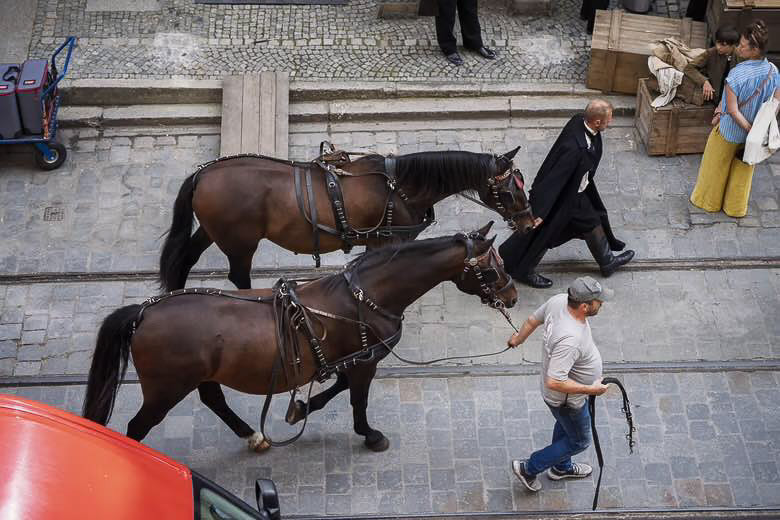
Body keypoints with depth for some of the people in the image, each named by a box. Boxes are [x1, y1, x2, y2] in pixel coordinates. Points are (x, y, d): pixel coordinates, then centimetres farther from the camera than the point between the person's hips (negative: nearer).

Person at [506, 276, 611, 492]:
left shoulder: (558, 301, -20)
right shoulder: (569, 339, -45)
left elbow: (532, 320, 0)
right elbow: (554, 382, -42)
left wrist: (518, 339, 21)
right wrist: (590, 389, -31)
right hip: (567, 399, -8)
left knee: (565, 426, 33)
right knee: (579, 441, 18)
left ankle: (561, 467, 59)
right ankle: (528, 468, 30)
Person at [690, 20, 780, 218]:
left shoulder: (737, 74, -32)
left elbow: (733, 110, -29)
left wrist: (749, 129, -18)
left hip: (729, 131, -5)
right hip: (755, 131, 5)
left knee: (716, 166, 20)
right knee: (743, 170, 24)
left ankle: (708, 201, 39)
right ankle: (736, 207, 39)